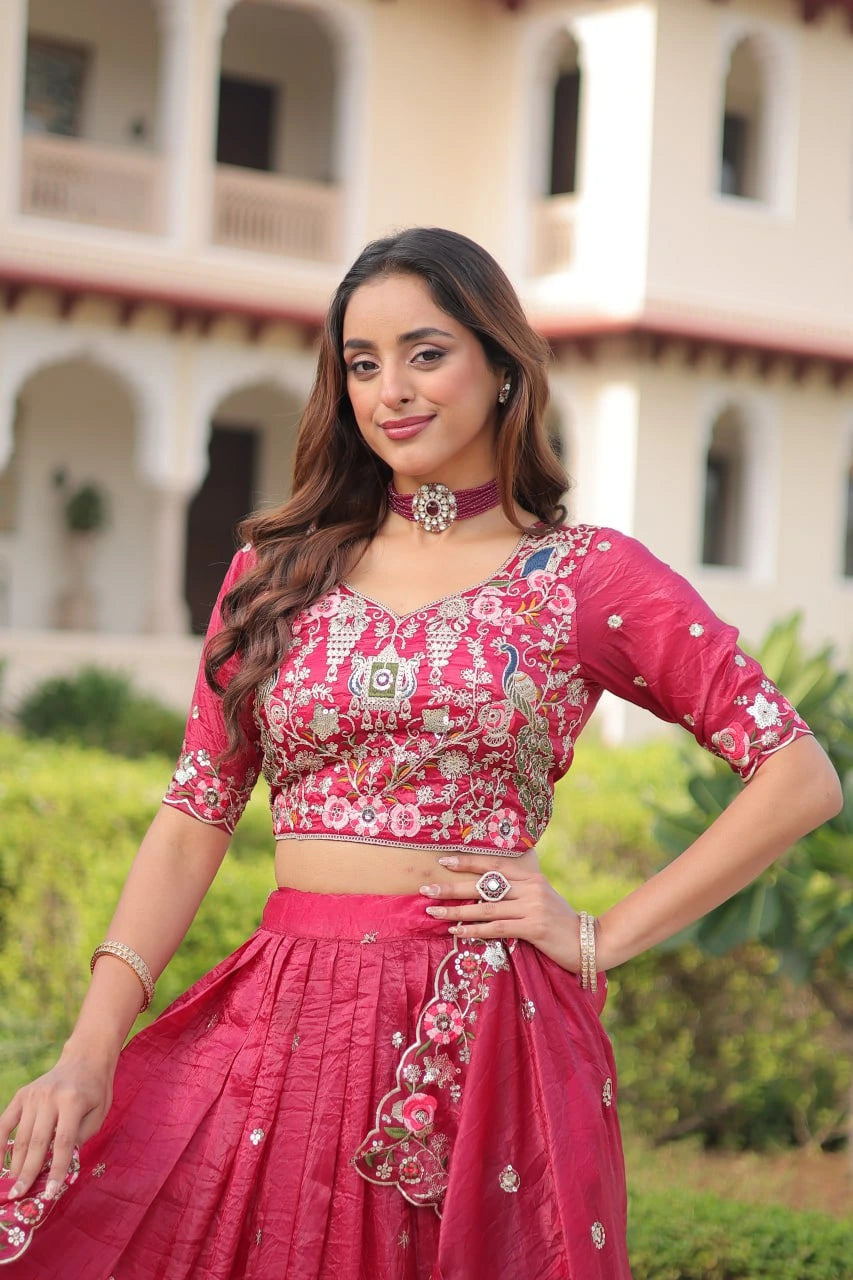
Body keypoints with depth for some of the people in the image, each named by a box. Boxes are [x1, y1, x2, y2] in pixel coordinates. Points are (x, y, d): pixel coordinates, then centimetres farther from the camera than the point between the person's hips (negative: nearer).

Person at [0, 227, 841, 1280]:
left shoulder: (585, 579, 1)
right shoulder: (278, 571, 11)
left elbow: (801, 778, -2)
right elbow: (193, 817, 8)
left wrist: (601, 942, -5)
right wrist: (90, 1053, -4)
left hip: (483, 1033, -2)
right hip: (284, 1025, 3)